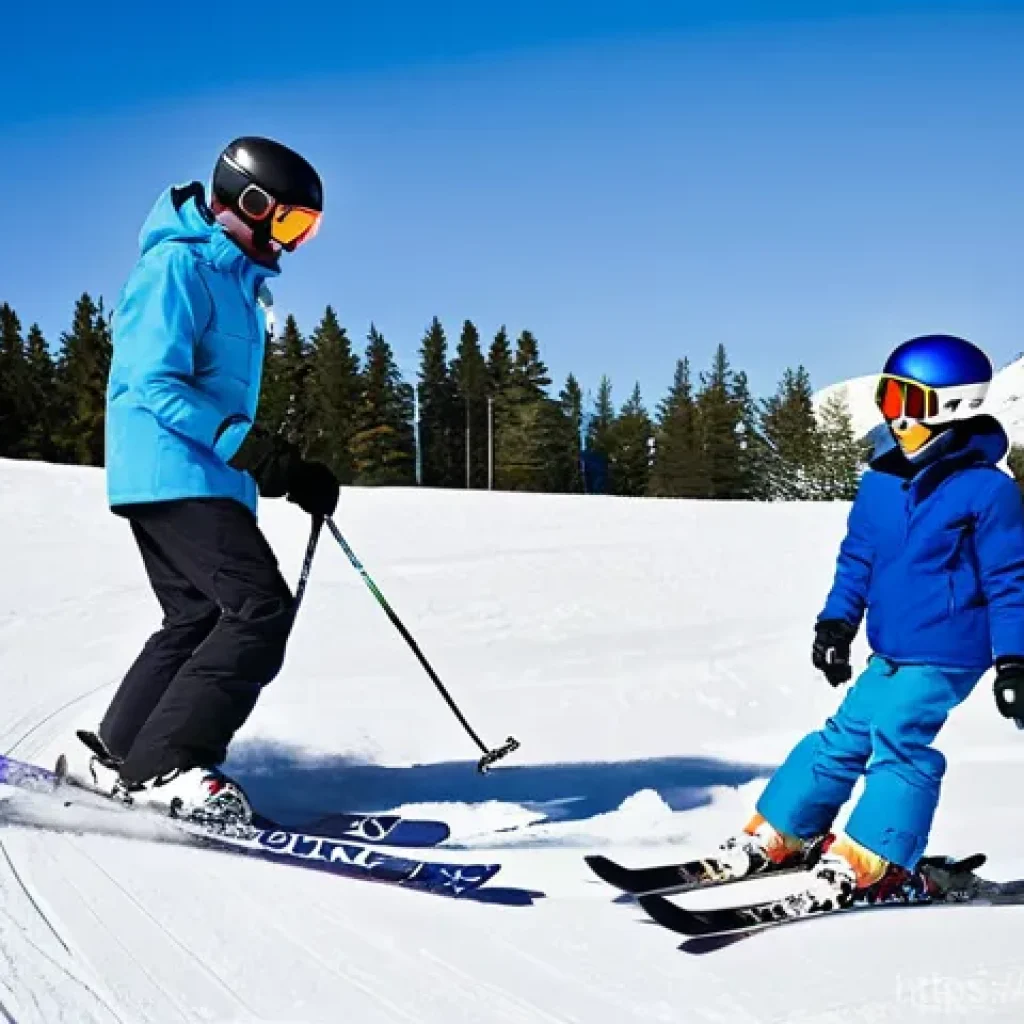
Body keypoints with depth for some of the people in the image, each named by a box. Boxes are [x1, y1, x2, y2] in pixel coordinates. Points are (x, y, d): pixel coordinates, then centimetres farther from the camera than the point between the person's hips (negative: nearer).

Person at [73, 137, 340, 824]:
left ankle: (118, 755, 17)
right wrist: (250, 448, -27)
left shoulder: (236, 279, 20)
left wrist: (292, 472, 16)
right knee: (261, 609, -16)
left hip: (208, 482, 10)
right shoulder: (179, 266, -11)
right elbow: (154, 385, -20)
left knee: (200, 620, 10)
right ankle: (164, 765, -13)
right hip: (174, 475, -10)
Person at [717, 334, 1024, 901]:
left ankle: (865, 863, -16)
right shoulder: (881, 483, 6)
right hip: (892, 651, 6)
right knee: (846, 736, 9)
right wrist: (836, 622, 10)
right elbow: (857, 558, 16)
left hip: (945, 654, -6)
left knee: (899, 740, -18)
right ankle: (773, 838, 16)